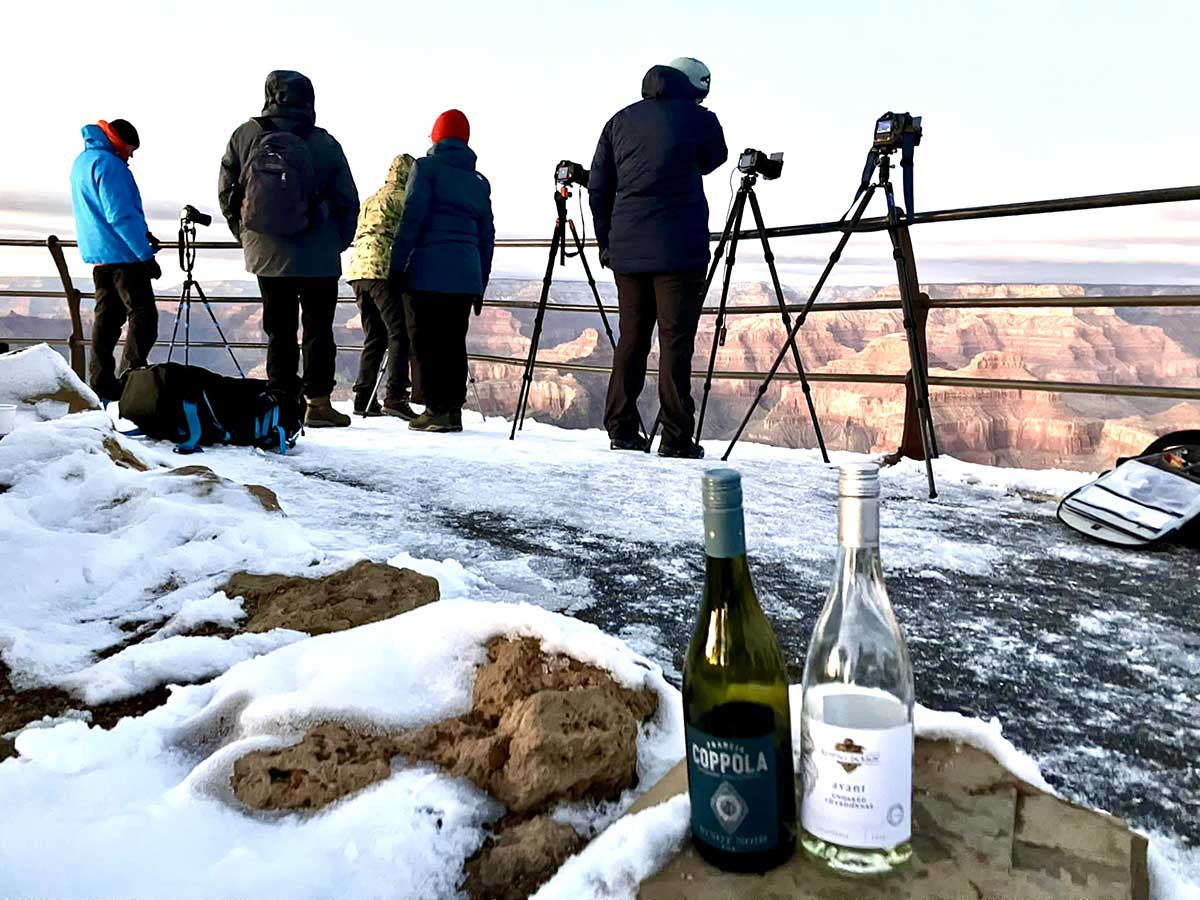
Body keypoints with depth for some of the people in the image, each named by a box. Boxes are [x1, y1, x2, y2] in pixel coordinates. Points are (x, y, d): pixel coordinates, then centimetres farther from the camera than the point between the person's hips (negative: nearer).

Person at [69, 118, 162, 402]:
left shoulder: (81, 161, 18)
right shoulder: (108, 164, -14)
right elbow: (121, 215, -20)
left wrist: (141, 233, 16)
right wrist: (146, 254, -19)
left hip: (97, 254, 10)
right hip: (122, 254, -10)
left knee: (108, 316, 12)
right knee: (143, 316, -7)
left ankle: (102, 383, 12)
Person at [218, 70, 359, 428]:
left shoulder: (246, 136, 0)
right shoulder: (324, 143, -5)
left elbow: (227, 190, 6)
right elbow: (347, 200, -1)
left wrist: (244, 234, 17)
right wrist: (338, 241, 12)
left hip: (266, 252, 2)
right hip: (318, 257, -2)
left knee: (278, 327, 10)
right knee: (318, 326, 4)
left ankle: (281, 397, 11)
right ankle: (317, 401, 3)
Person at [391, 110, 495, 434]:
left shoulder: (427, 167, 3)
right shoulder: (480, 181, 18)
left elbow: (412, 218, -6)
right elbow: (487, 236, 17)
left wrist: (397, 265, -5)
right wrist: (481, 283, 20)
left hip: (428, 272, -5)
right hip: (466, 275, 5)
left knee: (427, 341, -2)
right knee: (454, 342, 10)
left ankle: (437, 409, -5)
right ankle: (454, 408, 9)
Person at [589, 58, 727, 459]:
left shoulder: (620, 120, 14)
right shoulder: (698, 118, 0)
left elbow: (598, 187, 13)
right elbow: (713, 160, 19)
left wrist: (606, 242, 19)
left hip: (627, 251, 5)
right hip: (679, 250, -5)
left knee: (631, 339, 11)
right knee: (676, 340, -3)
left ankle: (622, 432, 12)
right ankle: (676, 439, -3)